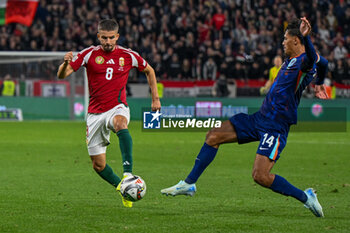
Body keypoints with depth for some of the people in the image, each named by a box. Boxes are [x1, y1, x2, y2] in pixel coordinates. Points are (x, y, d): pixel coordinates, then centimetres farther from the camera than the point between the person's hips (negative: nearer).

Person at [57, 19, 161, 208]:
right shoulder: (89, 54, -3)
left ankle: (128, 173, -50)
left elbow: (149, 71, 19)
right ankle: (122, 188, 27)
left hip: (117, 107, -2)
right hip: (95, 113, 2)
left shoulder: (128, 56, 1)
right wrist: (65, 63, -30)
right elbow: (62, 75, -7)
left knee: (121, 124, -40)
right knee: (98, 165, 2)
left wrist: (155, 98, 15)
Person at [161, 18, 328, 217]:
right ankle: (189, 184, 19)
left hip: (275, 128, -10)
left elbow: (312, 59, -45)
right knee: (213, 136, 8)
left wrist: (306, 37, -61)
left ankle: (306, 197, -1)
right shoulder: (291, 60, 10)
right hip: (259, 118, 10)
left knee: (260, 176, -19)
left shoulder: (304, 62, -18)